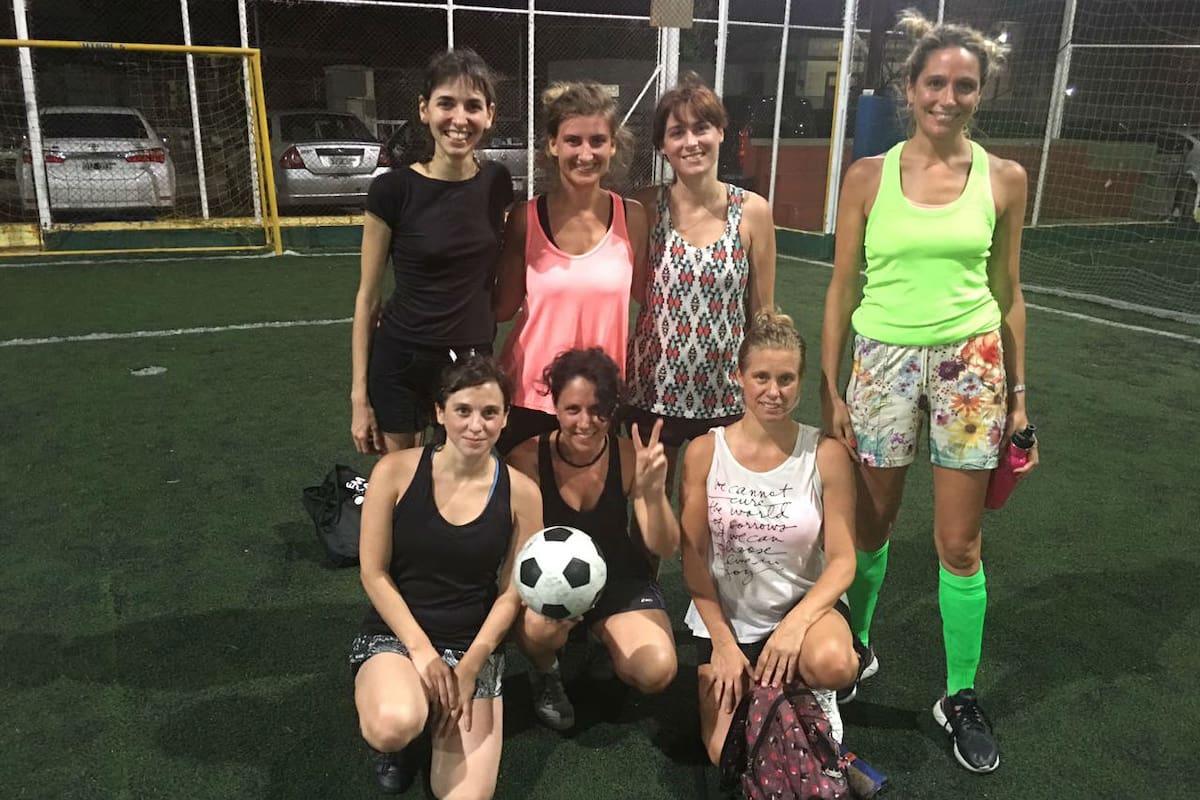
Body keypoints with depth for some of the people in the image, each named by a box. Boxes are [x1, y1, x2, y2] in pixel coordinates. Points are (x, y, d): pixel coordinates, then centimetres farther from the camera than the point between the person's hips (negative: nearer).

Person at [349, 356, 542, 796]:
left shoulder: (521, 493, -7)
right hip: (394, 632, -1)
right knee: (394, 725, -35)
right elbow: (374, 573, -7)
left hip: (474, 644, 2)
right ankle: (394, 732, 6)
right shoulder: (396, 471, -11)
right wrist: (421, 649, -14)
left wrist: (469, 667, -11)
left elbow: (510, 593, -2)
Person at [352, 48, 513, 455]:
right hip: (402, 362, -3)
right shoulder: (393, 189, -12)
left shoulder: (496, 182, -1)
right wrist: (359, 394, -7)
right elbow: (368, 297, -6)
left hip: (473, 361, 3)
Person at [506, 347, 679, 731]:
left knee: (657, 671, -20)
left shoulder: (629, 456, -16)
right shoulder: (527, 459, -20)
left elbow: (664, 548, -18)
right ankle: (545, 674, 5)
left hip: (620, 582, 2)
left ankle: (602, 642, 18)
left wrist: (653, 492, -39)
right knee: (540, 626, -36)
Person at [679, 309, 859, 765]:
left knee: (831, 664, -34)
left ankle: (811, 692, 4)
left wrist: (796, 623, -25)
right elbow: (693, 559, -5)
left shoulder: (826, 454, -10)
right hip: (726, 616, 1)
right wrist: (723, 643, -10)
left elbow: (842, 560, -10)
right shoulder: (704, 452, -9)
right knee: (729, 754, -10)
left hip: (805, 604, -1)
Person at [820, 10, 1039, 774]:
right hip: (882, 361, 0)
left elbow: (1008, 290, 8)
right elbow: (842, 288, 0)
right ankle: (853, 647, 37)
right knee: (870, 523, 12)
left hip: (970, 364, 1)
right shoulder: (869, 176, -2)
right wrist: (829, 387, -2)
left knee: (960, 544, 6)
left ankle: (961, 696, 24)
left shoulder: (1004, 179, 1)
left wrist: (1018, 391, 7)